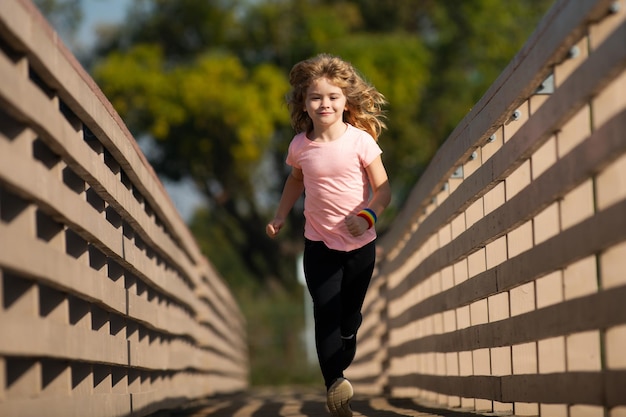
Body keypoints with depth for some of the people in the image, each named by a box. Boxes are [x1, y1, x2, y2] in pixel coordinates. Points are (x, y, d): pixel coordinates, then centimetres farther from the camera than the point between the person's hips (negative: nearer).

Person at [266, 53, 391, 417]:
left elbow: (383, 189, -14)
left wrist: (367, 216, -31)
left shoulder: (360, 141, -14)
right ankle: (335, 382, -25)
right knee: (326, 312, -15)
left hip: (360, 243, -1)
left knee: (350, 313, 13)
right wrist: (281, 216, 11)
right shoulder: (300, 145, -6)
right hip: (319, 243, 1)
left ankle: (340, 367, 37)